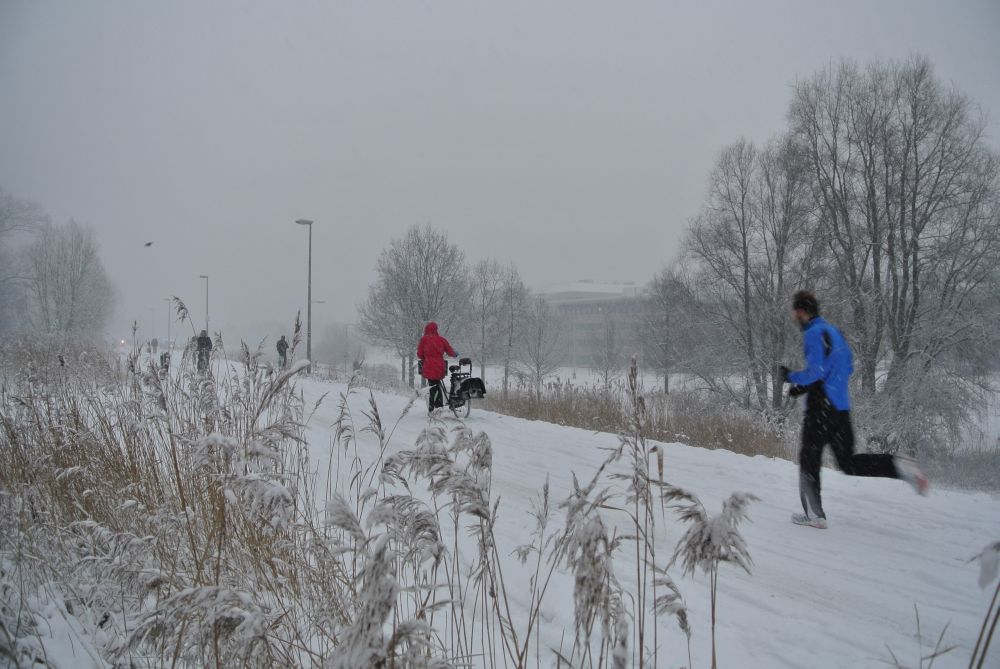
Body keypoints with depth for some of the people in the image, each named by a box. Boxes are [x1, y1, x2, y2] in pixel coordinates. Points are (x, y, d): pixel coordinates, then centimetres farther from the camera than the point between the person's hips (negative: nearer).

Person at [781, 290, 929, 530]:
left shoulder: (813, 333, -13)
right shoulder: (833, 331, 15)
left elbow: (816, 372, -21)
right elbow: (848, 367, 21)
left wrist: (792, 377, -3)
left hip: (821, 408, -8)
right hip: (841, 406, 9)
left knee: (809, 460, 5)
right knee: (848, 462, 13)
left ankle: (814, 514, 9)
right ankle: (898, 466, -7)